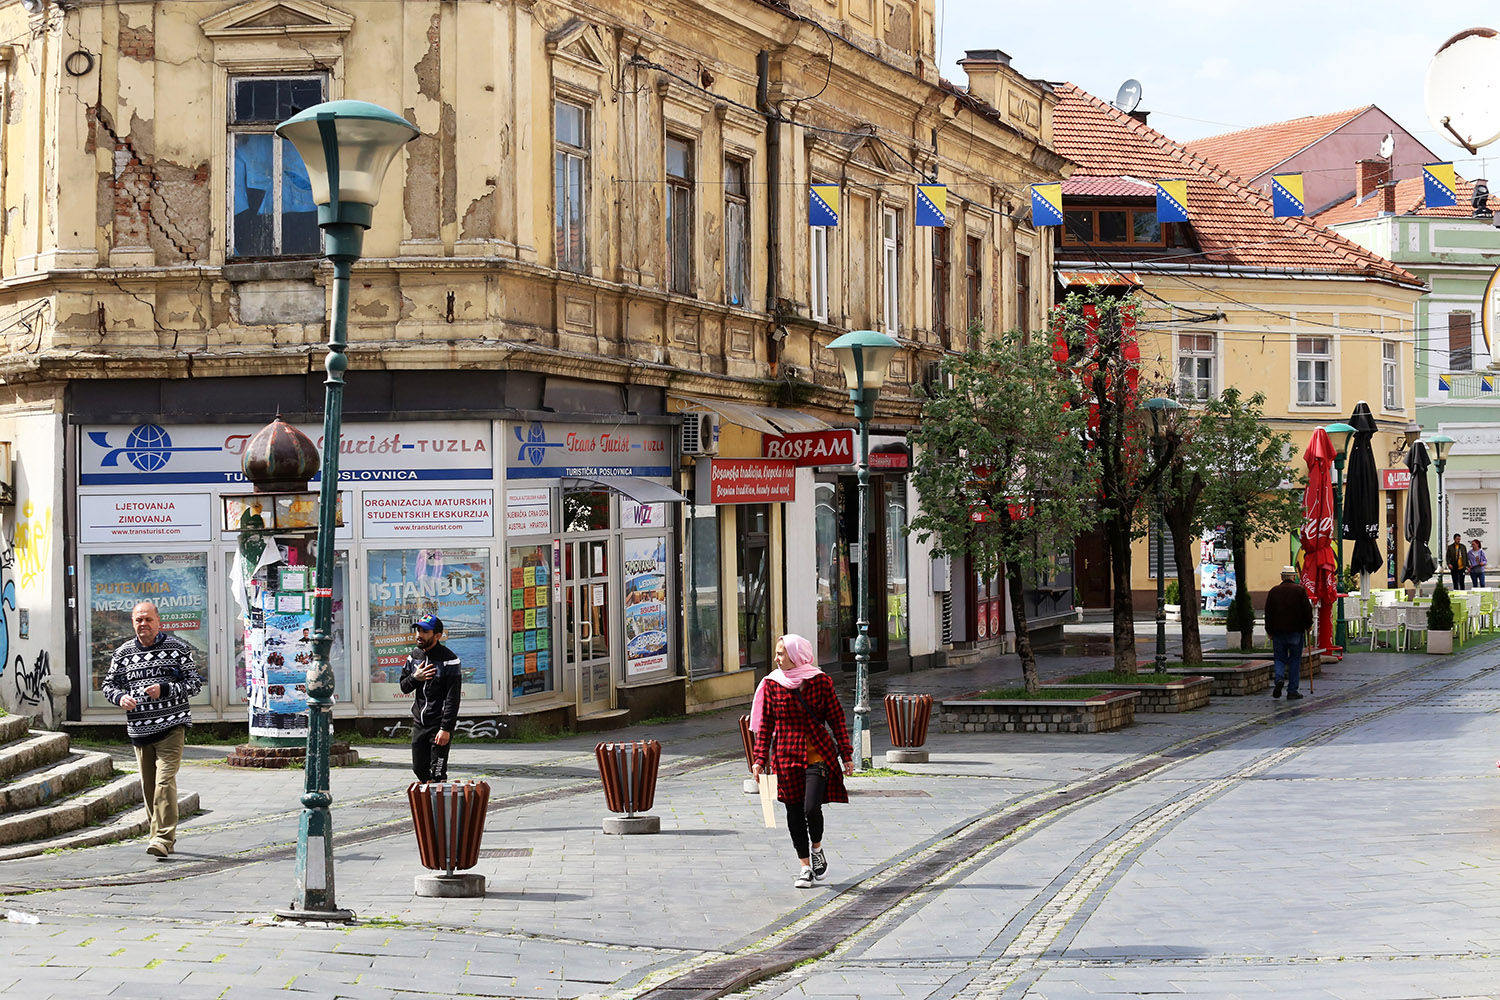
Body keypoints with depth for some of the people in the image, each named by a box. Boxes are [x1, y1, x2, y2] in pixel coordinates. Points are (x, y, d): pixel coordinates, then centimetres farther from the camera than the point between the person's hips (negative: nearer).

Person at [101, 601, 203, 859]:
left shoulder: (177, 648, -1)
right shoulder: (123, 654, 9)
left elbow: (194, 682, -1)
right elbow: (109, 684, 15)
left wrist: (165, 690, -16)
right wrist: (121, 697, -7)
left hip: (171, 726, -4)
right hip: (139, 729, 5)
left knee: (165, 780, -16)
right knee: (148, 785, 10)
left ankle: (162, 839, -20)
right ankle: (164, 835, 25)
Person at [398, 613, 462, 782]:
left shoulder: (449, 660, -12)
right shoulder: (414, 656, 9)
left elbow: (453, 698, -15)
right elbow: (404, 687, 15)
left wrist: (446, 728, -21)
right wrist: (414, 678, -8)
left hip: (439, 724, -6)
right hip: (419, 723, 6)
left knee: (437, 773, -9)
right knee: (419, 769, 9)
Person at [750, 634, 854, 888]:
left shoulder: (820, 681, -2)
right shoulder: (772, 684, 2)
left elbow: (837, 719, 3)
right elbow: (765, 724, 6)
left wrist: (846, 755, 2)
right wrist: (760, 759, 0)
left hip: (818, 754, -2)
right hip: (786, 756, 2)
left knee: (811, 808, -16)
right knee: (794, 813, 5)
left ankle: (817, 849, 15)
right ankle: (806, 867, 19)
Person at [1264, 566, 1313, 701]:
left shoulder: (1274, 591, 3)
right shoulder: (1300, 590, -4)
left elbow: (1268, 613, 4)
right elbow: (1307, 609, -4)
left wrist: (1269, 630, 11)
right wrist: (1308, 625, 11)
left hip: (1278, 631, 2)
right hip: (1296, 631, -2)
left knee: (1280, 659, 10)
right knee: (1295, 660, 6)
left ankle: (1279, 679, -19)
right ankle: (1292, 691, 6)